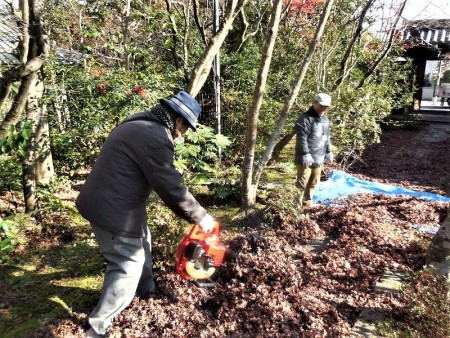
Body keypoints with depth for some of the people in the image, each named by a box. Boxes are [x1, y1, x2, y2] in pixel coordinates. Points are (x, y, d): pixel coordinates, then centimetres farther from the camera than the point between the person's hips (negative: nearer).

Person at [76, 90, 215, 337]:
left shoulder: (136, 125, 9)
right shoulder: (156, 139, -23)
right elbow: (172, 190, -21)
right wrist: (200, 217, -8)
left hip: (101, 202, 10)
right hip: (115, 212, -10)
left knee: (142, 243, 27)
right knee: (127, 266, 6)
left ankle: (146, 289, 48)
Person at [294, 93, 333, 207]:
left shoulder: (325, 119, 15)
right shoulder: (306, 118, -14)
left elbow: (327, 137, 23)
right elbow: (301, 138, -20)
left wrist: (329, 152, 20)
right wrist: (306, 154, -24)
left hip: (319, 158, 9)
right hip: (306, 158, -9)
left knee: (314, 182, 17)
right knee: (302, 182, -6)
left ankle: (307, 201, 31)